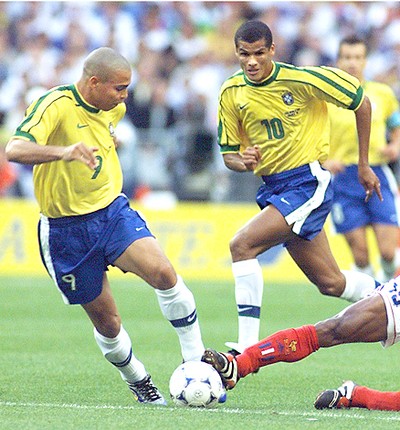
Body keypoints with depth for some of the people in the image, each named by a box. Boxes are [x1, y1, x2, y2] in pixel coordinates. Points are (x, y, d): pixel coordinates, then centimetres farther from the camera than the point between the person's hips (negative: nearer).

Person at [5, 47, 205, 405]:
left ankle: (196, 357, -7)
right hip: (66, 229, -4)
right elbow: (15, 150, -39)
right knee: (105, 320, 3)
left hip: (113, 211, 4)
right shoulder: (56, 105, -20)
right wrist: (64, 152, -52)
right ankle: (137, 381, 29)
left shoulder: (113, 108, 3)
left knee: (163, 273, -22)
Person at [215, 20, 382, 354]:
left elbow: (361, 102, -2)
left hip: (308, 181, -6)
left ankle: (246, 350, -22)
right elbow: (229, 153, 11)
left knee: (242, 245, -24)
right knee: (330, 283, 10)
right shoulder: (231, 93, 2)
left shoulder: (302, 79, -13)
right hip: (271, 187, 6)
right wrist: (242, 161, -14)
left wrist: (364, 165, 2)